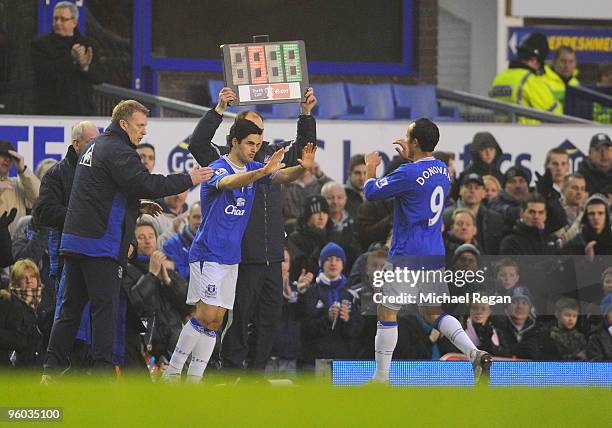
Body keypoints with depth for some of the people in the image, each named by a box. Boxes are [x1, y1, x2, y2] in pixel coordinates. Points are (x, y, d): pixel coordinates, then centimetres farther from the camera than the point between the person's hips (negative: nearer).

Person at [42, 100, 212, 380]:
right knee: (105, 307, -5)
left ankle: (52, 367, 7)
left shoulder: (95, 148, 21)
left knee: (71, 306, 10)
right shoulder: (117, 151, -12)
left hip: (73, 241, 9)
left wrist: (137, 207, 21)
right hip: (101, 243, -9)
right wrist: (188, 179, -13)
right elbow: (145, 183, -21)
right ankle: (102, 370, -7)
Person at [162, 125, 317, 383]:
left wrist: (302, 168, -28)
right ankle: (171, 373, -9)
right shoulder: (218, 168, -13)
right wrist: (263, 172, -51)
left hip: (231, 257, 8)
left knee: (215, 322, 6)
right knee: (206, 316, -16)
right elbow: (229, 182, -36)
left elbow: (281, 176, -5)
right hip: (208, 253, -7)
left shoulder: (253, 169, 8)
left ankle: (194, 379, 9)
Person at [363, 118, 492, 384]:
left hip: (407, 257, -7)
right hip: (435, 256, 7)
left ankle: (381, 379, 6)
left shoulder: (408, 173, -18)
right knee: (432, 312, 15)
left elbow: (372, 192, -8)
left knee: (387, 312, 4)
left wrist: (371, 168, 11)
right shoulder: (442, 169, 6)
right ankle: (474, 353, -5)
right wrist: (409, 158, 32)